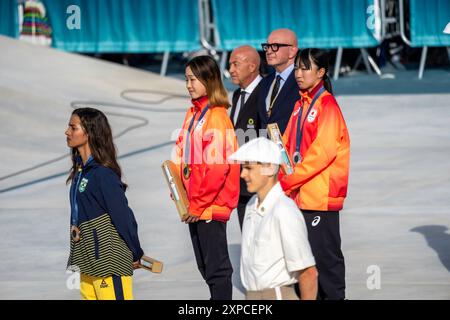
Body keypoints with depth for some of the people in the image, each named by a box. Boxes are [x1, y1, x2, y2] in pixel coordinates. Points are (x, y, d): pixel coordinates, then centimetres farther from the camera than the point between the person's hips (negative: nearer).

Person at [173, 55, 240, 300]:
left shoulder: (217, 116, -14)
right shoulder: (193, 114, 13)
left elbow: (217, 166, -19)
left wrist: (198, 204, -15)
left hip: (211, 206, -9)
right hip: (194, 206, 9)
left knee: (216, 266, -5)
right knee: (205, 266, 14)